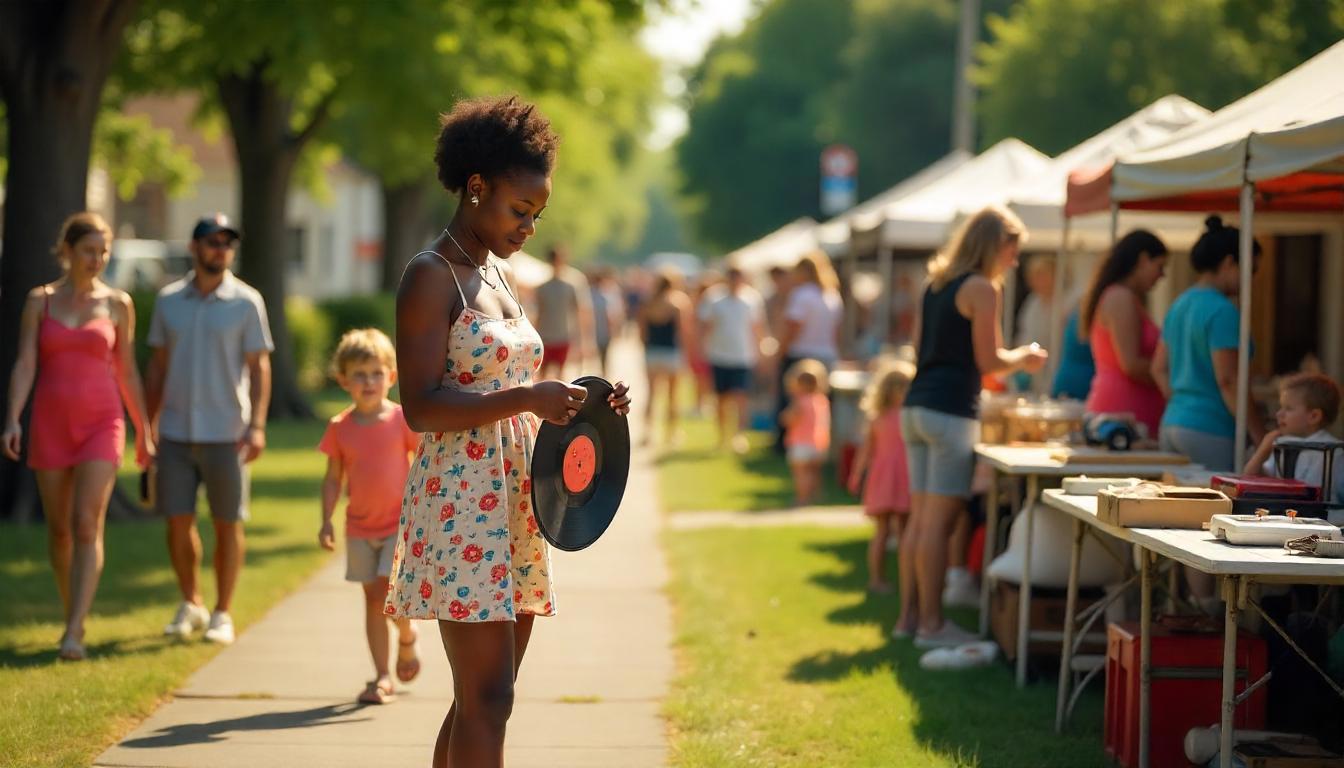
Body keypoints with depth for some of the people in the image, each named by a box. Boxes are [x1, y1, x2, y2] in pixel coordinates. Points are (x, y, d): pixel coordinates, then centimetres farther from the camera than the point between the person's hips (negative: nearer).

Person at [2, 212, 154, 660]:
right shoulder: (39, 300, 3)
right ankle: (73, 616, 32)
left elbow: (128, 373, 9)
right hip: (51, 423, 2)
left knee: (87, 526, -16)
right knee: (59, 530, 10)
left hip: (101, 424, -2)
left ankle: (74, 634, -20)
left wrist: (144, 434, 10)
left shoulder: (118, 304, 3)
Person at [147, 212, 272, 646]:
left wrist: (257, 425, -14)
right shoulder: (168, 300, 7)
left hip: (225, 433, -3)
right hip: (175, 432, 3)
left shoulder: (246, 302, -2)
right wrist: (147, 426, 10)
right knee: (178, 522, 4)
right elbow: (157, 367, 13)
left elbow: (259, 368, -3)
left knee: (228, 524, 2)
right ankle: (190, 605, 21)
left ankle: (222, 613, 12)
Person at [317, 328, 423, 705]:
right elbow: (333, 478, 5)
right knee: (372, 597, 5)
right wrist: (326, 520, -3)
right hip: (360, 527, 3)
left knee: (390, 592, -15)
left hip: (400, 523, -3)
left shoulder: (402, 420, -7)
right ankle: (382, 677, 12)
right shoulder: (339, 428, -1)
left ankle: (407, 639, 18)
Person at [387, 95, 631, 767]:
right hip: (459, 503, -9)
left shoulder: (498, 275, 17)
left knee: (482, 698, 10)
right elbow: (422, 407, -17)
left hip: (511, 503, 9)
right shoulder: (431, 276, -8)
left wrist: (570, 403, 7)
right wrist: (525, 398, -25)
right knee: (488, 699, -13)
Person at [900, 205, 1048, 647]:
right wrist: (1022, 358, 8)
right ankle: (931, 624, -3)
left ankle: (912, 617, 16)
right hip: (951, 411, -8)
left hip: (916, 407, 9)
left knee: (920, 519, 12)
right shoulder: (982, 289, -9)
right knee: (939, 521, -6)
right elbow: (987, 361, -11)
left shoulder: (936, 284, 16)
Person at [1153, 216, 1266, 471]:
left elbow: (1159, 369, 18)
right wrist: (1261, 438, -15)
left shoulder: (1180, 304, 14)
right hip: (1209, 431, -9)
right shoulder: (1223, 311, -13)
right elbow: (1228, 380, -18)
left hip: (1171, 424, 9)